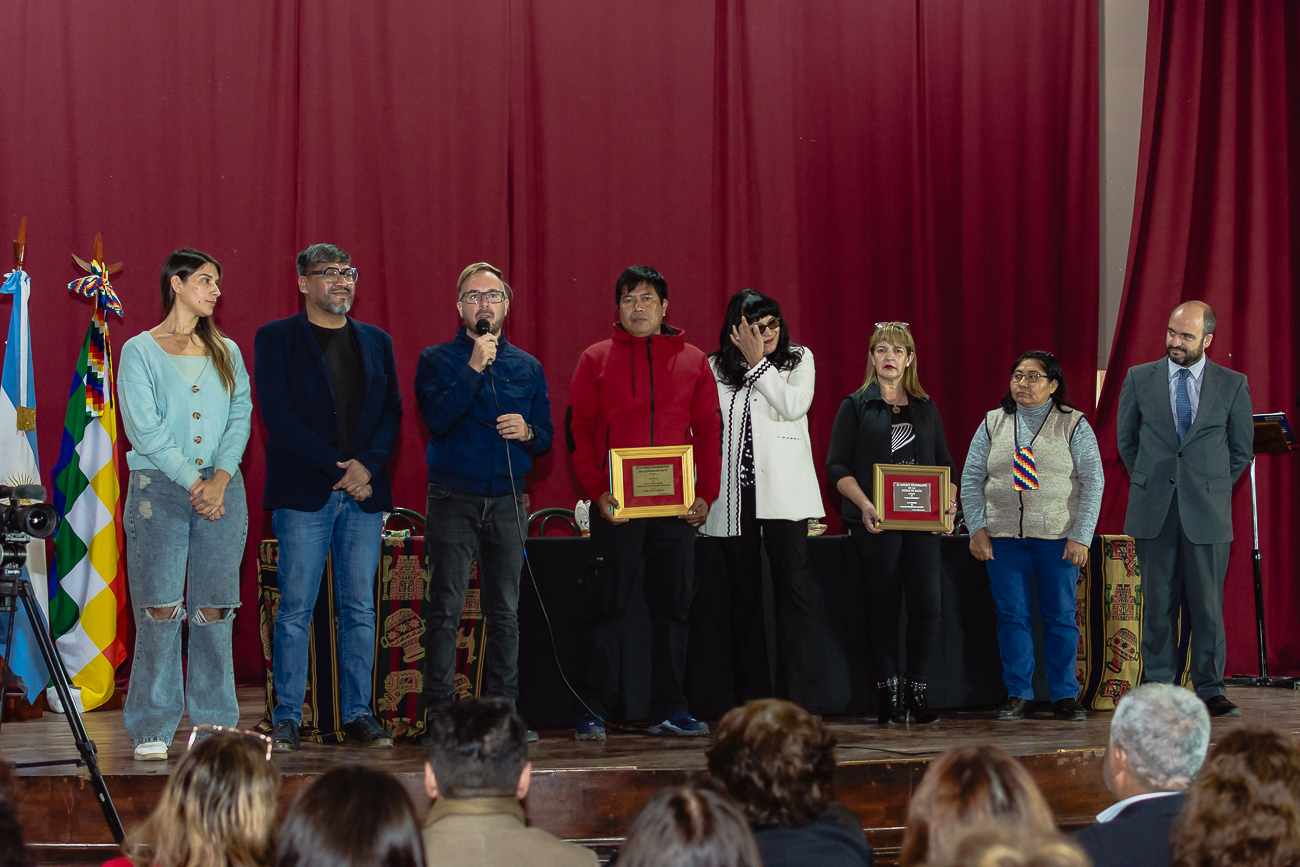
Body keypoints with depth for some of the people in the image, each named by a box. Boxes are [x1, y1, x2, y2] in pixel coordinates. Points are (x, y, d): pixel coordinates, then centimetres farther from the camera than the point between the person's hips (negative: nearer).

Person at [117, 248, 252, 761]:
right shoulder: (140, 351, 2)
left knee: (214, 610, 1)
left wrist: (220, 478, -8)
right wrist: (192, 482, -10)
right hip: (159, 488, -3)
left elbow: (240, 417, 7)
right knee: (160, 609, -7)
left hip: (221, 488, 4)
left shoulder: (226, 353, 15)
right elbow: (143, 427, -6)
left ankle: (215, 726, 7)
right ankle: (152, 732, -2)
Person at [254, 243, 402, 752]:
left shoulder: (376, 342, 16)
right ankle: (287, 718, 2)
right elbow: (278, 414, -7)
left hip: (364, 494, 4)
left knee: (360, 610, 4)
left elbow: (392, 412, 11)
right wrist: (338, 467, -13)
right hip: (303, 493, -4)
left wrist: (368, 463, -8)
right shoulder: (276, 339, 2)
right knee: (295, 610, -3)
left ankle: (358, 715, 9)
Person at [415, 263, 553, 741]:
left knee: (506, 612, 3)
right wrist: (474, 368, -16)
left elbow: (546, 436, 15)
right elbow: (438, 420, -12)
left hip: (507, 502, 3)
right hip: (453, 500, -3)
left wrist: (527, 432, -7)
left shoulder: (527, 367, 13)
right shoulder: (438, 360, 3)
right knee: (446, 611, -5)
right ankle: (441, 712, -3)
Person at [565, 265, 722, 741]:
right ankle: (593, 710, 3)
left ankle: (669, 710, 11)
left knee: (674, 606, 5)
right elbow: (578, 429, 1)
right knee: (605, 606, -1)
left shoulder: (693, 362, 11)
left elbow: (708, 431, 9)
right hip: (615, 505, -2)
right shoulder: (596, 359, 5)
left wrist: (705, 494, -2)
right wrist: (597, 491, -10)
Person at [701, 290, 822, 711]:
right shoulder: (716, 368, 10)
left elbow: (794, 405, -9)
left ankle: (802, 700, -13)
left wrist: (759, 363, -5)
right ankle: (752, 702, 10)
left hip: (783, 491, -2)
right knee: (744, 594, 5)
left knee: (794, 589, -10)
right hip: (735, 494, 2)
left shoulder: (799, 360, 9)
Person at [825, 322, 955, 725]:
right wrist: (863, 504, -16)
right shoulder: (855, 406, 5)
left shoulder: (925, 408, 16)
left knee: (927, 603, -6)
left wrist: (948, 499, -3)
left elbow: (944, 464, 17)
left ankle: (918, 692, 4)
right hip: (875, 522, -2)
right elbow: (837, 467, -1)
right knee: (884, 604, 1)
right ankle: (889, 693, 7)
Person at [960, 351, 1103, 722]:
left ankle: (1064, 696, 9)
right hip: (1004, 538, 2)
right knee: (1012, 617, 2)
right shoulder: (992, 424, 9)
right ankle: (1018, 695, 10)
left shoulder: (1074, 425, 2)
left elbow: (1092, 483, -2)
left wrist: (1080, 537, -9)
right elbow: (971, 480, 9)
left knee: (1061, 618, 2)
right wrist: (977, 529, -2)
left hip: (1058, 539, -2)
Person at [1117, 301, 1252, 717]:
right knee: (1158, 604, 3)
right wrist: (1149, 483, 12)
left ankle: (1210, 690, 6)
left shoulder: (1233, 385, 3)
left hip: (1207, 512, -1)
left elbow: (1241, 449, 11)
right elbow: (1127, 440, 15)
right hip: (1154, 511, 1)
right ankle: (1157, 688, 9)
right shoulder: (1139, 379, 5)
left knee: (1207, 603, -1)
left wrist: (1212, 488, 9)